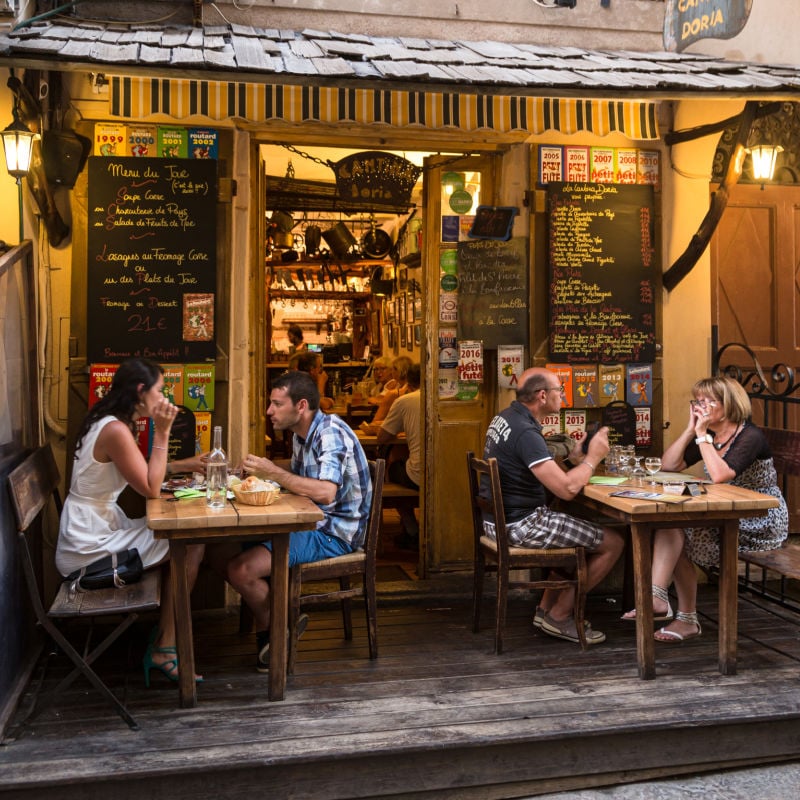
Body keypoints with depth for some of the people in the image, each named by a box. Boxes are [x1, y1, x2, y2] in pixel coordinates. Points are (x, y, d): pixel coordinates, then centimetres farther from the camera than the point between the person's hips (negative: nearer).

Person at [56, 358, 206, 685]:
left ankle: (163, 639, 9)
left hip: (95, 529, 10)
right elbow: (151, 490, -20)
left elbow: (147, 475, 14)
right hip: (89, 546, -10)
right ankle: (164, 648, 3)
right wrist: (162, 433, -19)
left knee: (185, 540, 7)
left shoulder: (112, 424, 9)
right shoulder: (116, 430, -22)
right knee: (191, 547, -9)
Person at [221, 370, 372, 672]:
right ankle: (269, 624, 9)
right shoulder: (302, 434, 11)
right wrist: (264, 472, -2)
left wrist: (274, 472, -26)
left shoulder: (330, 432, -19)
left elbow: (325, 492, -32)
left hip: (334, 532, -10)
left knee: (241, 570, -19)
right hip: (311, 523, 10)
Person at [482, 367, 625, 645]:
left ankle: (546, 609, 26)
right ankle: (558, 616, 8)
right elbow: (567, 489, -27)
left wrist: (573, 458, 6)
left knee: (581, 533, 28)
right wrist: (593, 457, -11)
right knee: (613, 542, -2)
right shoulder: (526, 432, -23)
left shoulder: (504, 418, 8)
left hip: (497, 518, 10)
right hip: (519, 525, -10)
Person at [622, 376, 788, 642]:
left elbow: (720, 475, -33)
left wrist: (702, 435, -23)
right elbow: (668, 465, 2)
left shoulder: (750, 437, -15)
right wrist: (691, 429, -4)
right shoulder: (711, 436, 9)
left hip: (761, 525, -8)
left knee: (675, 525, -22)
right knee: (670, 523, -17)